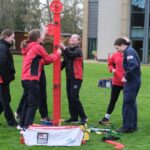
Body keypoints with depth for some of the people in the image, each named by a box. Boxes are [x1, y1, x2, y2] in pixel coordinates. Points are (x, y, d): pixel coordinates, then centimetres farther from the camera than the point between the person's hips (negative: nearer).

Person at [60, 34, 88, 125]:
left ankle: (83, 117, -4)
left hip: (76, 77, -7)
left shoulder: (78, 50, -6)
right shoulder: (68, 50, 14)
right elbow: (65, 62, 20)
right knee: (70, 98, 8)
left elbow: (72, 55, -27)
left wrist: (64, 48, -40)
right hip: (69, 77, 7)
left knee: (74, 98, -13)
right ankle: (74, 118, 15)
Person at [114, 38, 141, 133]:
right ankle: (133, 126, 23)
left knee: (127, 104, -5)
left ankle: (127, 127, -1)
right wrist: (126, 76, 11)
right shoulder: (130, 51, 15)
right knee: (132, 103, 16)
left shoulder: (129, 52, -15)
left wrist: (126, 77, -18)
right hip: (135, 80, 10)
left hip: (131, 81, -10)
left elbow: (133, 66, -28)